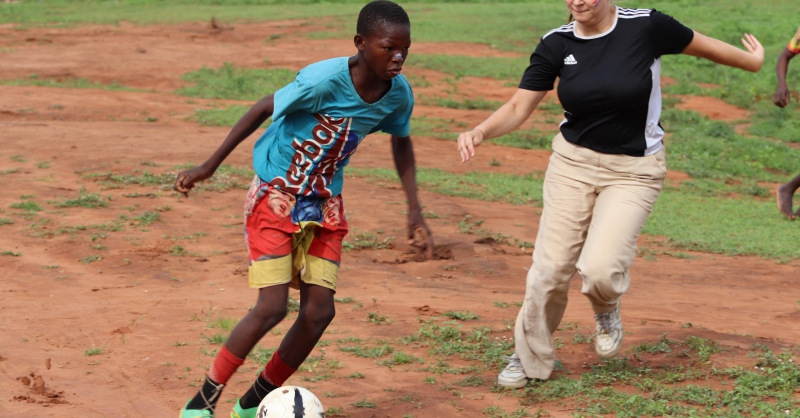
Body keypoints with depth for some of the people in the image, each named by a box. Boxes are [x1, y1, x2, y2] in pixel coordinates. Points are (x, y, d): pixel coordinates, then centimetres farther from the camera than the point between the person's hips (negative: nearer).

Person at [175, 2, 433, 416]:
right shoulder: (324, 80, -28)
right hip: (275, 196, -6)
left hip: (324, 204, 6)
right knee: (272, 306, -14)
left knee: (319, 311, -2)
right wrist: (210, 166, -10)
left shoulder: (399, 94, -9)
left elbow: (401, 142, 13)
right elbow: (264, 109, -15)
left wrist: (414, 208, 7)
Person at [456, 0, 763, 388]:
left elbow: (700, 45, 3)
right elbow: (518, 107, -7)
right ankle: (530, 357, 22)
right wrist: (480, 132, -26)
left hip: (634, 170, -3)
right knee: (551, 267, 0)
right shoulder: (556, 44, -5)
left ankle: (606, 310, 20)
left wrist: (753, 62, 16)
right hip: (572, 162, 3)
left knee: (600, 268, -18)